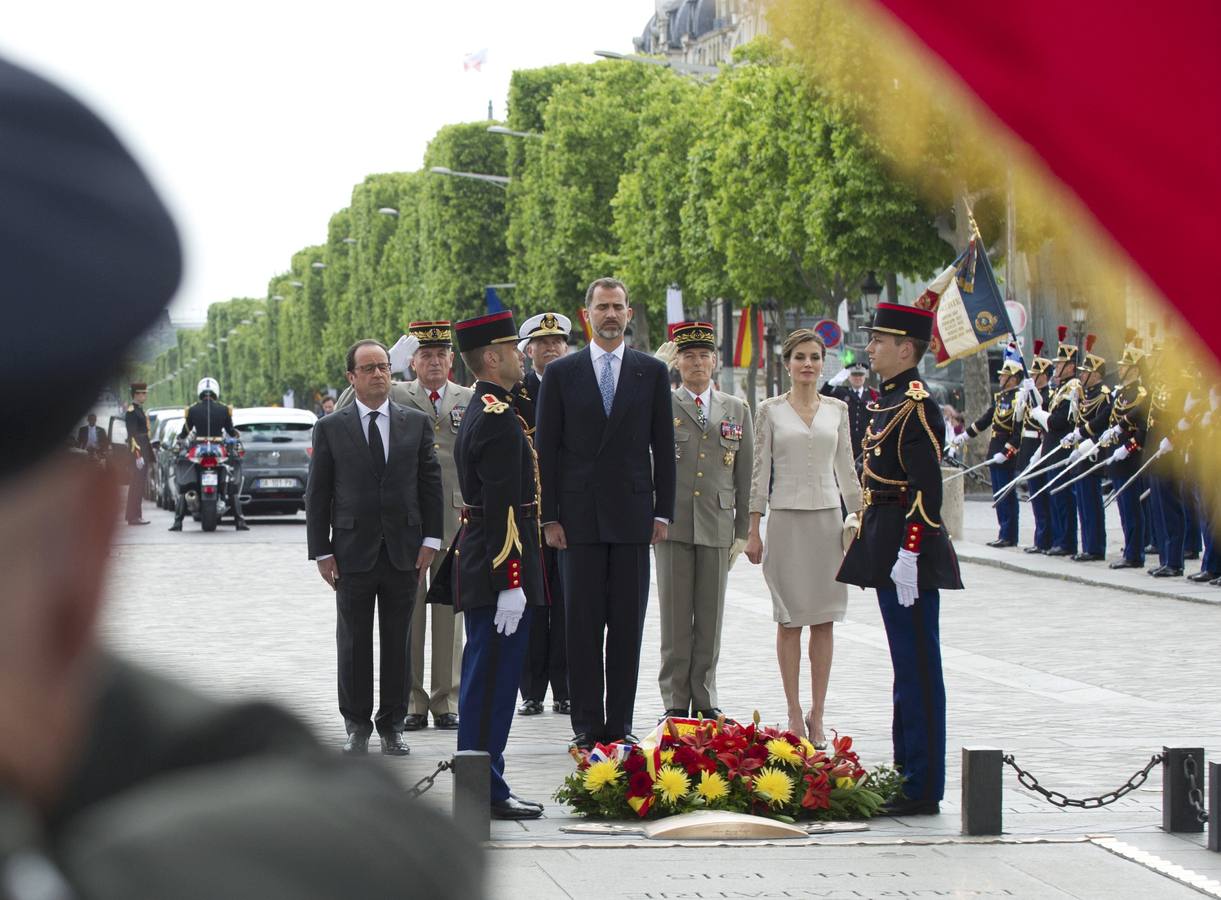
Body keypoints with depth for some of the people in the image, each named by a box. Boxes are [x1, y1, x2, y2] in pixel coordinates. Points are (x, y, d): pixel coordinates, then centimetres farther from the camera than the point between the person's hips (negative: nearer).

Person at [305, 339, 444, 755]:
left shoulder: (416, 423, 6)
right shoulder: (330, 428, 2)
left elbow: (431, 483, 7)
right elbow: (317, 494, 2)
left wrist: (430, 540, -1)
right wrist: (321, 551, -4)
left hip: (403, 552, 1)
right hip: (353, 553, -1)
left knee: (398, 643, 6)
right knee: (354, 643, 4)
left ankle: (392, 725, 15)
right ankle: (357, 727, 13)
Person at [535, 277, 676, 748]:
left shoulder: (652, 372, 8)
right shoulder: (561, 373, 6)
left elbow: (664, 448, 8)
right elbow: (546, 449, 4)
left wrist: (663, 512, 1)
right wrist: (550, 516, -2)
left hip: (632, 514, 1)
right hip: (579, 515, -1)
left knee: (628, 625, 2)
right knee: (582, 625, 0)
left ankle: (621, 723, 7)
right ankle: (586, 724, 5)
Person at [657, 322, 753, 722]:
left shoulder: (737, 411, 12)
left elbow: (746, 475, 12)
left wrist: (743, 531, 8)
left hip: (717, 524, 2)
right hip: (673, 523, -2)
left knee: (711, 617, 5)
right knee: (675, 615, 0)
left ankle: (705, 699, 13)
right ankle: (675, 701, 5)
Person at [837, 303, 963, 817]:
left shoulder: (916, 405, -15)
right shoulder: (892, 399, 15)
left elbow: (926, 487, -21)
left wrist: (909, 554, -24)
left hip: (907, 549, -10)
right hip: (886, 545, 10)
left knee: (917, 667, -6)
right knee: (907, 667, 14)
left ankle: (922, 790, -3)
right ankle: (907, 774, 21)